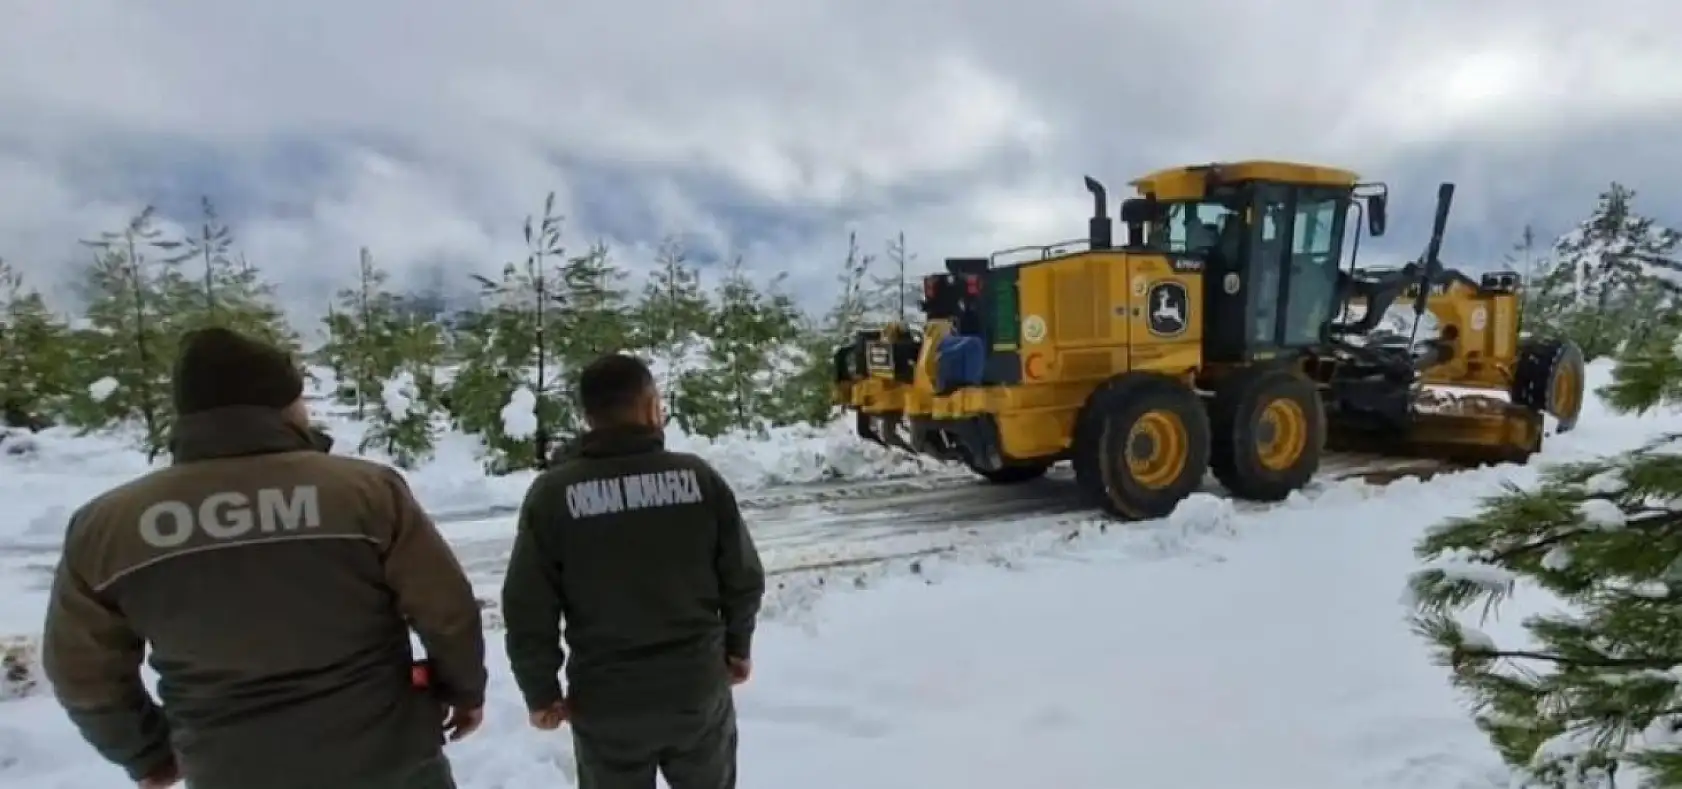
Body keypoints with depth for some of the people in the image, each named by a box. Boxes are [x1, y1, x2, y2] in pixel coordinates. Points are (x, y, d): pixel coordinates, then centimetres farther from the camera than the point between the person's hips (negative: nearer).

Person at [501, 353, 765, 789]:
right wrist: (738, 646, 14)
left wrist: (541, 691, 4)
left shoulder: (552, 493, -12)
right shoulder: (699, 476, -9)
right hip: (698, 687, 1)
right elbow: (744, 579, -3)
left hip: (603, 702, -1)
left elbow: (528, 609, -10)